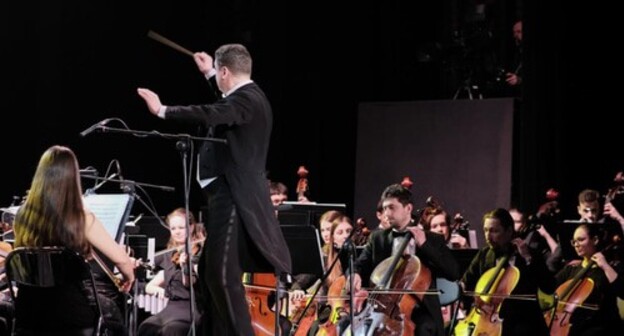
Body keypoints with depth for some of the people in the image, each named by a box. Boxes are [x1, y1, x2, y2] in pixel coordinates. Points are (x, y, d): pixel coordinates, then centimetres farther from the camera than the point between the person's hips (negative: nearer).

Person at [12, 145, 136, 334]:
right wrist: (128, 277, 11)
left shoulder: (23, 217, -6)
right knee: (110, 310, 30)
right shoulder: (81, 219, -17)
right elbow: (122, 260, -13)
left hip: (28, 314, 3)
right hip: (72, 315, -3)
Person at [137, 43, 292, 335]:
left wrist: (162, 111, -25)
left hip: (234, 198, -11)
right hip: (232, 196, 11)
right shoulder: (249, 97, 17)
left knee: (223, 275, -14)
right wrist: (209, 74, 43)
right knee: (210, 272, 15)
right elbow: (221, 115, 40)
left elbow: (209, 116, -32)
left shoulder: (246, 99, -16)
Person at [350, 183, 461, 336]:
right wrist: (355, 275, -21)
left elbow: (454, 273, -5)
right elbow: (359, 265, 5)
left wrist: (424, 245, -12)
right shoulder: (378, 238, 15)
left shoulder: (432, 239, 6)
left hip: (418, 311, -3)